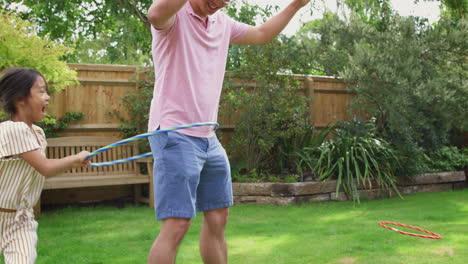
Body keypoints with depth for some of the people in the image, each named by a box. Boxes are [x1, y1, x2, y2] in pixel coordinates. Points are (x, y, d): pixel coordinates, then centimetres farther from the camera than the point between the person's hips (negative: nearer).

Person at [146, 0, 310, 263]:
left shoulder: (222, 23, 13)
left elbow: (262, 34, 30)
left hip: (208, 137, 9)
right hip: (175, 135, -9)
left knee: (218, 217, 15)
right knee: (177, 225, -15)